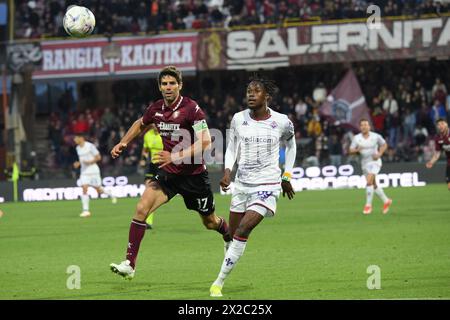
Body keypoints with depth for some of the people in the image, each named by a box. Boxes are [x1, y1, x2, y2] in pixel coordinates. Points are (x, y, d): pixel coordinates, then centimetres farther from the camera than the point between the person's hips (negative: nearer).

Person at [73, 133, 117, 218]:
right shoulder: (78, 148, 9)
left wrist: (90, 162, -22)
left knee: (98, 190, 5)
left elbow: (98, 157, -9)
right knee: (84, 189, -10)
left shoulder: (90, 146, -12)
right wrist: (78, 163, 2)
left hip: (93, 170, -5)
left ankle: (109, 193, 38)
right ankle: (85, 210, -12)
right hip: (84, 172, 5)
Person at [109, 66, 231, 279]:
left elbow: (205, 142, -24)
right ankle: (129, 264, -17)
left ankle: (230, 239, 49)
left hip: (193, 174, -4)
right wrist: (123, 143, 13)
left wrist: (175, 156, -31)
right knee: (141, 208, -17)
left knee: (210, 223, 12)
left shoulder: (192, 109, -17)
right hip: (167, 173, 4)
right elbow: (140, 124, 24)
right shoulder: (155, 109, 0)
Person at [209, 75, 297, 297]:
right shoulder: (239, 119, 0)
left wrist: (287, 176, 16)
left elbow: (290, 145, 15)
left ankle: (219, 282, -14)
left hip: (267, 185, -4)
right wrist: (227, 171, -6)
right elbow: (231, 148, 11)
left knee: (242, 231, -19)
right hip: (242, 184, 4)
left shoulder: (281, 122, -5)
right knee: (232, 234, 9)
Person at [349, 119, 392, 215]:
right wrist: (357, 150, -27)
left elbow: (384, 145, 8)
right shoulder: (356, 138, -4)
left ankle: (368, 205, -12)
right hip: (365, 163, 4)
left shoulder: (376, 136, -8)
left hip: (374, 161, -4)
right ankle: (386, 201, 31)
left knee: (369, 182, -20)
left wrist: (379, 154, -9)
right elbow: (350, 151, -5)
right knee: (374, 185, 12)